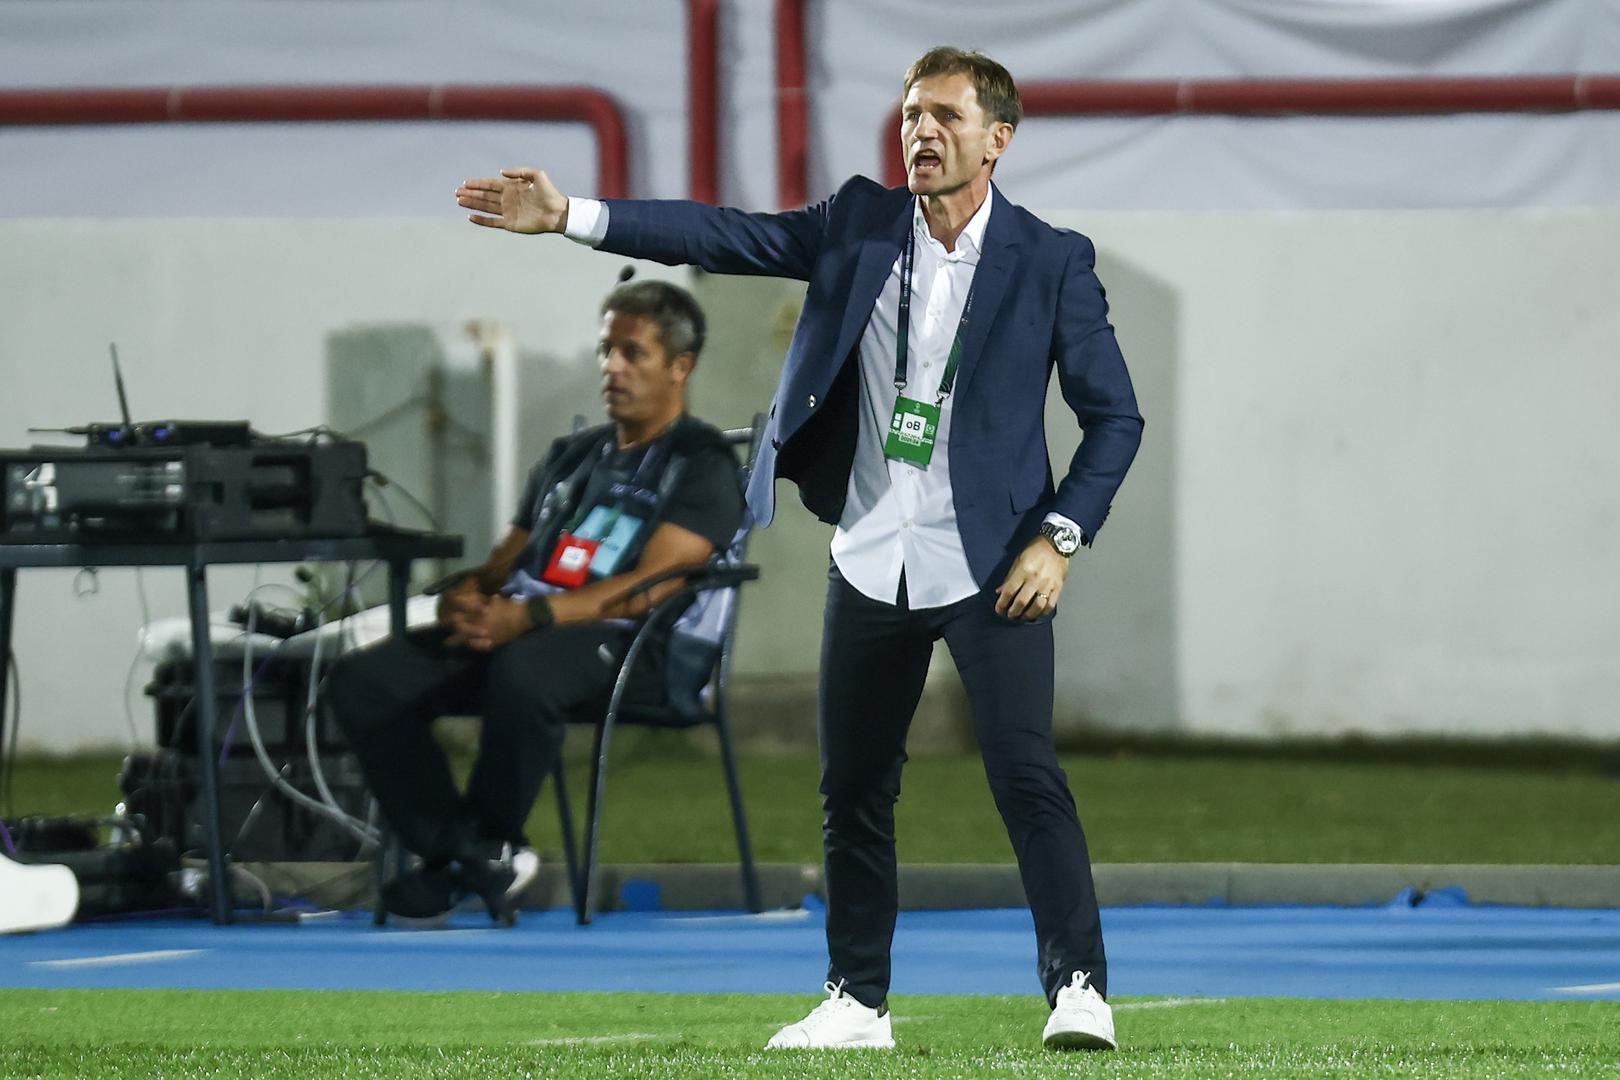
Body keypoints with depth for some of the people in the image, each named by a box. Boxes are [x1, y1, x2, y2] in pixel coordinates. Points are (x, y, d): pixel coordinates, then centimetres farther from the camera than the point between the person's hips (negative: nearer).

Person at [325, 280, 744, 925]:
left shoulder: (701, 464, 2)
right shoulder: (573, 456, 27)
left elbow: (652, 585, -12)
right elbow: (507, 559, 23)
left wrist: (529, 616, -24)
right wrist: (466, 597, -4)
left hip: (629, 647, -7)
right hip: (511, 630, 7)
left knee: (520, 676, -42)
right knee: (361, 682, -16)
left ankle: (488, 844, -17)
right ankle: (458, 855, -16)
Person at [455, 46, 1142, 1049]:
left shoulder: (1052, 261, -4)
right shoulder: (861, 224, 4)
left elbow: (1115, 416, -2)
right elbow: (727, 237, -3)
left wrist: (1060, 539, -12)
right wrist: (570, 215, -12)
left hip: (990, 568, -4)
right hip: (872, 563, 4)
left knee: (1027, 774, -14)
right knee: (854, 788, 9)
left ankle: (1079, 989, -9)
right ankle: (859, 1000, 20)